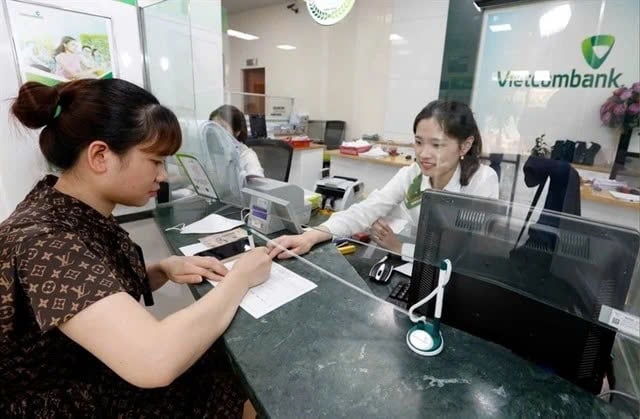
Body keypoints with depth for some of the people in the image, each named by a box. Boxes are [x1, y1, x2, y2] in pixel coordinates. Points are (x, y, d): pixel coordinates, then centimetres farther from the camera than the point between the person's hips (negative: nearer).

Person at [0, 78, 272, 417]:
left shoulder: (81, 210, -6)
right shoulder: (44, 242, -32)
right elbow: (156, 362, -42)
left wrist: (166, 269, -11)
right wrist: (240, 277, -28)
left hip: (100, 372, 7)